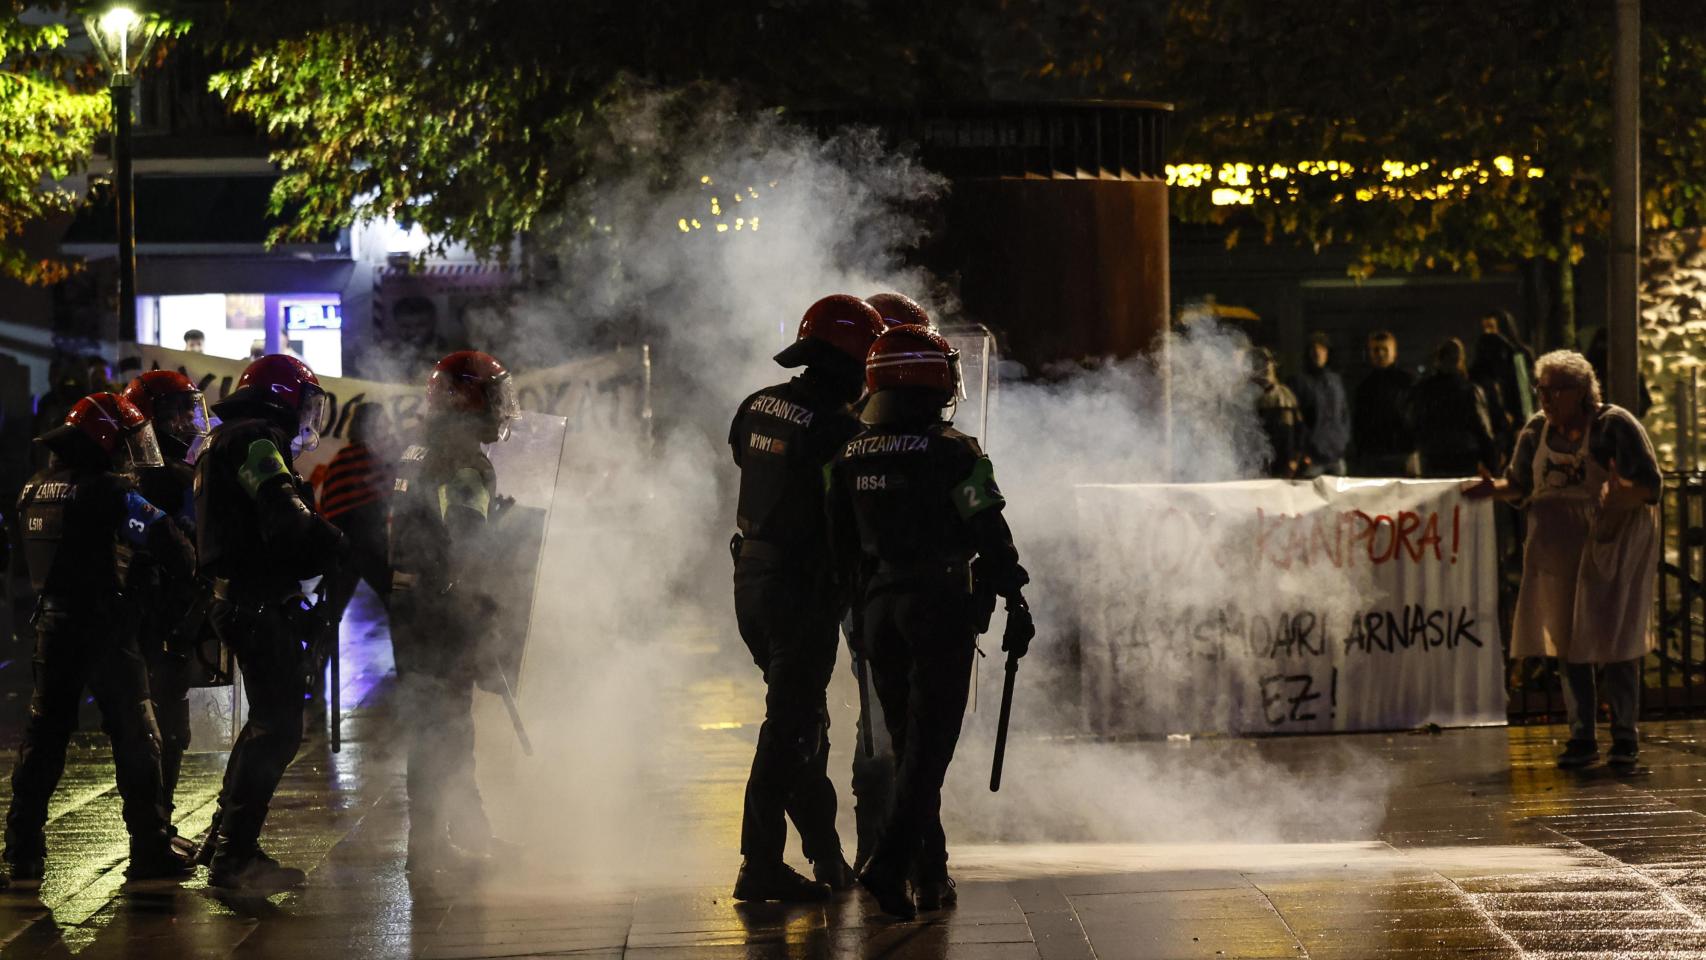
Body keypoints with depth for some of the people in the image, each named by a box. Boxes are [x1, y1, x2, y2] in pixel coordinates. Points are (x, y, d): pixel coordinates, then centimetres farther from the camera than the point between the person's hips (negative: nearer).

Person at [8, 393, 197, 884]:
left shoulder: (35, 489, 9)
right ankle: (150, 848, 2)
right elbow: (161, 536, -16)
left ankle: (23, 850, 11)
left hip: (53, 622, 7)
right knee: (135, 734, 1)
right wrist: (194, 573, 0)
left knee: (45, 733, 12)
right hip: (104, 624, -7)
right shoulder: (107, 491, -15)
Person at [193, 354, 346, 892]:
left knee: (268, 721, 20)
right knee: (277, 728, -11)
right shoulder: (257, 439, -10)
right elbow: (285, 520, -24)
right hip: (260, 602, -11)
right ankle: (234, 857, -11)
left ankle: (223, 842, 26)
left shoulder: (228, 443, 24)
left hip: (242, 600, 11)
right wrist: (339, 546, -16)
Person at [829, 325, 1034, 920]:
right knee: (929, 742, -4)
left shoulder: (847, 457, 6)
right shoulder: (951, 452, -11)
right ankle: (890, 864, -17)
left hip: (879, 608, 6)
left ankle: (929, 873, 19)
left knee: (906, 741, 15)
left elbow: (840, 546, 11)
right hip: (941, 605, -6)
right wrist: (1017, 603, -5)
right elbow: (990, 535, -12)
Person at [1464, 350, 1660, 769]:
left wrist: (1622, 491, -35)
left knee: (1615, 637, -7)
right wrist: (1495, 487, -9)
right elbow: (1521, 486, 12)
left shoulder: (1615, 425, -12)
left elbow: (1651, 485, -14)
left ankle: (1625, 736, 3)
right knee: (1568, 639, 6)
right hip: (1561, 548, 5)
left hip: (1614, 542, -5)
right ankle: (1582, 738, 13)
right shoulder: (1537, 431, 4)